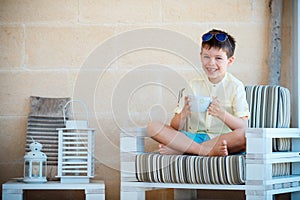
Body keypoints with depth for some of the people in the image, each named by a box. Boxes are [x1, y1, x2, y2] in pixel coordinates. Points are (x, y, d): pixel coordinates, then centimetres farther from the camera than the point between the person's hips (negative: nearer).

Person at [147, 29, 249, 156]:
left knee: (246, 137, -36)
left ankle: (180, 149, -29)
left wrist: (222, 114, -27)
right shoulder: (194, 85, 10)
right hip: (195, 136, 3)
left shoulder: (235, 86, 3)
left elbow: (243, 127, -9)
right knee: (153, 127, -17)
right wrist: (183, 114, -20)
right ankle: (205, 150, -29)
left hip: (223, 138, -2)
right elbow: (175, 127, 3)